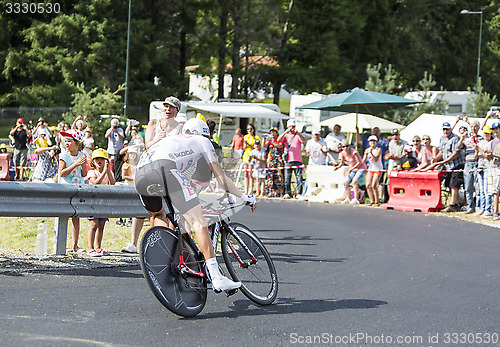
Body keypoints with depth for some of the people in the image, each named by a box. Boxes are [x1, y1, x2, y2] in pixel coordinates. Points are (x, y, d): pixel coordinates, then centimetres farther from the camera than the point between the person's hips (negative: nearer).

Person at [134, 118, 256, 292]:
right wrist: (245, 197, 37)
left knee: (158, 216, 36)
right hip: (164, 169, -6)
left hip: (140, 176, 6)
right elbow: (222, 179, 27)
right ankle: (217, 278, -18)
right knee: (199, 223, -8)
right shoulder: (202, 141, 30)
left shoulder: (171, 139, 44)